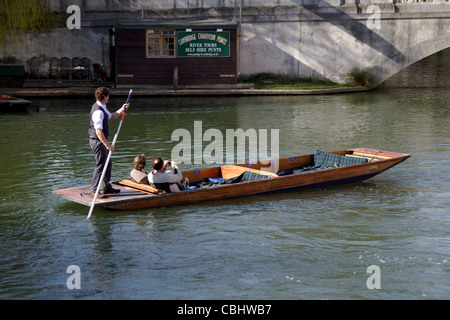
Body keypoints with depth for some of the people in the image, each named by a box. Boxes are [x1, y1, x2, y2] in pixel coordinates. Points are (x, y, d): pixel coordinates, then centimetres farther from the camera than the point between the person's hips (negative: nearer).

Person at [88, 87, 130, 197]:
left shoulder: (102, 107, 8)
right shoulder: (98, 111, -25)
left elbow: (111, 117, 26)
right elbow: (98, 131, -28)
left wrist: (122, 110, 12)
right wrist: (107, 145, -26)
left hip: (101, 140, 11)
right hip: (98, 141, -11)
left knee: (108, 163, 18)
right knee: (101, 165, -4)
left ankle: (106, 187, 29)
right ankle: (94, 190, 4)